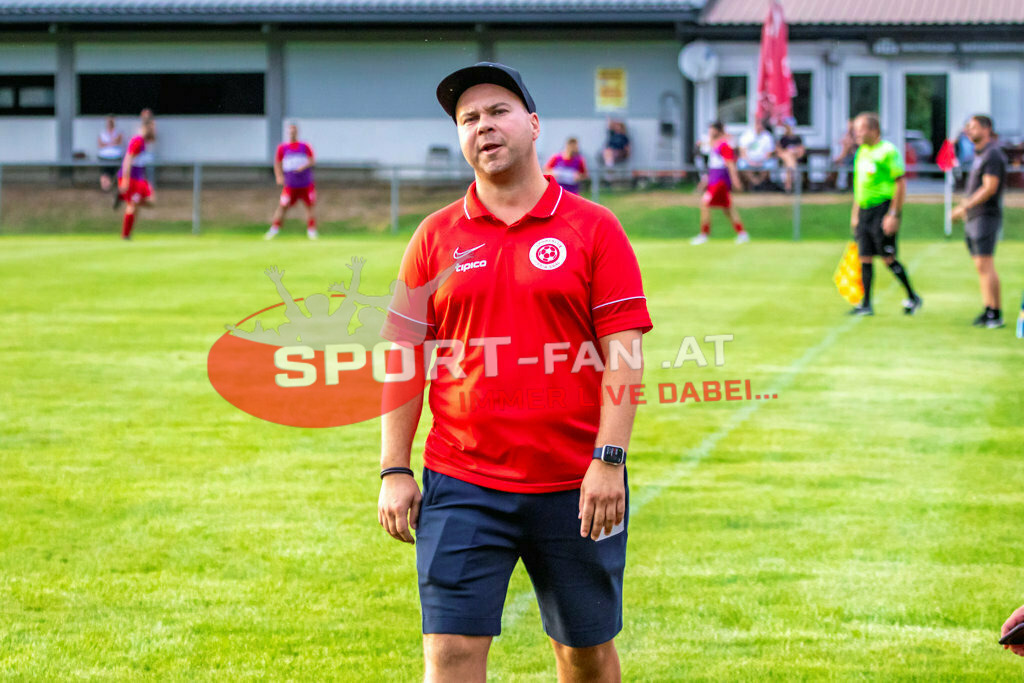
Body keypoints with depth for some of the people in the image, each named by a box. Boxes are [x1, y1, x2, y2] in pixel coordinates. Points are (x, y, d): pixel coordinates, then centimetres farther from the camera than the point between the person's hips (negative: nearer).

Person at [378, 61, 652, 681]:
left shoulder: (594, 229, 1)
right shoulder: (436, 237, 7)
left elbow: (624, 353, -3)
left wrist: (609, 461, -11)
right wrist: (395, 471, 1)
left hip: (575, 487, -1)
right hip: (460, 486, 1)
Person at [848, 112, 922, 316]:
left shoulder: (888, 151, -11)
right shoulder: (861, 152, 14)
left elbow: (901, 184, -14)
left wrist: (894, 215, -18)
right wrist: (855, 215, 20)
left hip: (883, 210, -8)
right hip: (865, 211, 8)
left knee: (888, 258, -5)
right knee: (865, 258, 5)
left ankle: (912, 297, 10)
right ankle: (866, 305, 9)